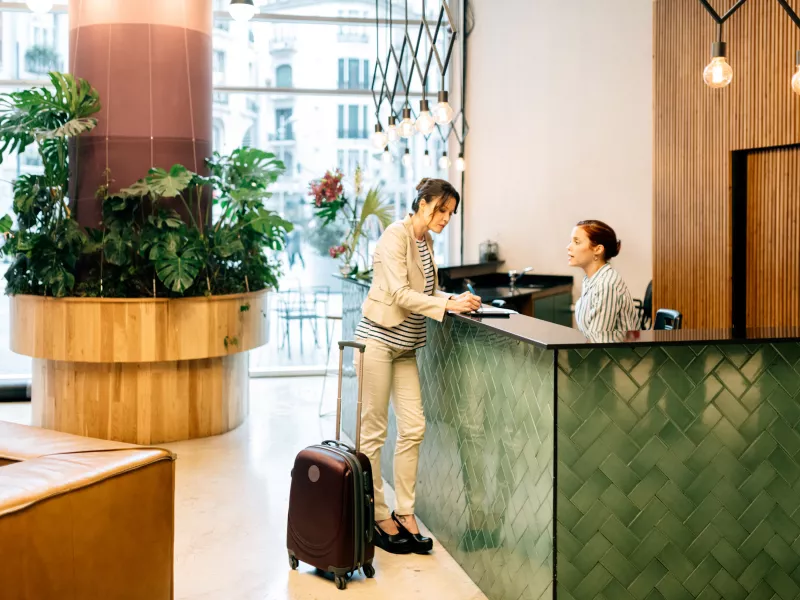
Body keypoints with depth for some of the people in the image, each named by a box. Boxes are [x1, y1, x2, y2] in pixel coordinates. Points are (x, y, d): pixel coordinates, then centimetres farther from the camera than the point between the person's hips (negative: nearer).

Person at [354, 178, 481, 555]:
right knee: (373, 430, 0)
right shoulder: (395, 236, -12)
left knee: (413, 427, 4)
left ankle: (404, 513, 14)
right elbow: (400, 293, -20)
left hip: (405, 346, 8)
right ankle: (378, 517, 10)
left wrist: (455, 299, -1)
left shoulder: (426, 241, 13)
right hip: (378, 338, -8)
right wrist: (449, 304, -23)